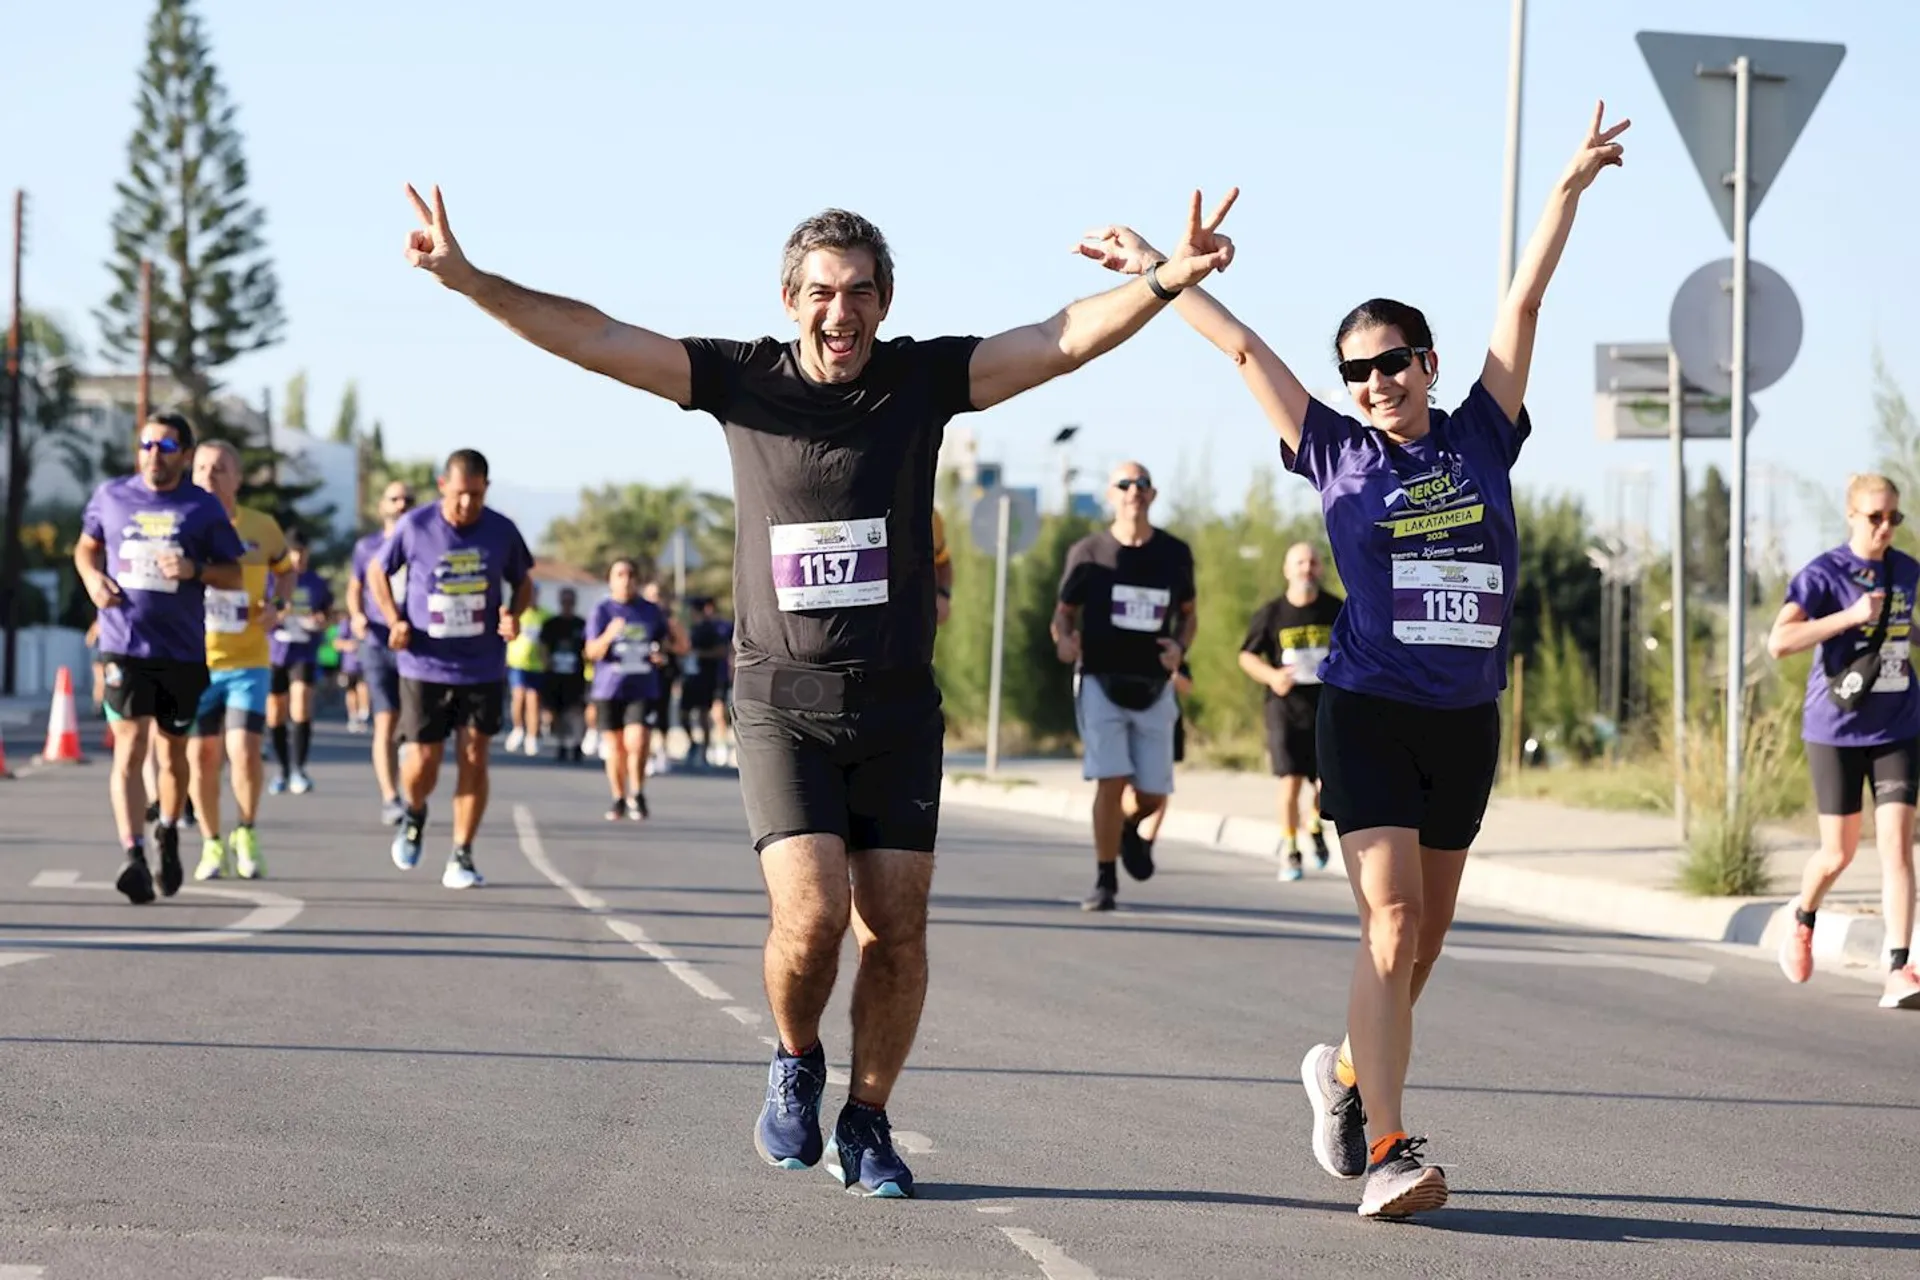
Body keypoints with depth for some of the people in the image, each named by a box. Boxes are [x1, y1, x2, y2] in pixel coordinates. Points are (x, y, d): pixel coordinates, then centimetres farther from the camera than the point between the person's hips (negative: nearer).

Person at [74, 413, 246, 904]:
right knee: (129, 752, -15)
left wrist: (193, 570, -15)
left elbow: (234, 575, 4)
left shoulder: (203, 508, 2)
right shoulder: (111, 496, 5)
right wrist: (91, 576, -1)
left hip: (183, 651, 1)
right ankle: (133, 856, -22)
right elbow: (87, 546, 21)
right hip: (124, 647, -1)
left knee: (174, 753, 13)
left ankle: (168, 835, 40)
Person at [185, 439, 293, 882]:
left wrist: (276, 605, -2)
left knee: (244, 750, -12)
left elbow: (285, 568, 18)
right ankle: (212, 846, 20)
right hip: (195, 662, 1)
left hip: (248, 662, -1)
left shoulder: (262, 527, 0)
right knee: (201, 755, 4)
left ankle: (245, 835, 10)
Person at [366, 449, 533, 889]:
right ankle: (415, 814, 35)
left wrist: (513, 614, -11)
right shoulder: (414, 526, -9)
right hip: (425, 667, -1)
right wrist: (394, 620, -9)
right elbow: (377, 572, 6)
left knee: (473, 760, -2)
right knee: (423, 762, 0)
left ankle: (461, 857, 8)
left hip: (482, 668, 1)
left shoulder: (502, 531, -5)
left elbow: (522, 583, 10)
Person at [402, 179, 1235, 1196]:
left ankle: (866, 1125, 18)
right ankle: (795, 1065, 15)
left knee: (894, 924, 0)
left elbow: (1064, 341, -7)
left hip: (897, 704, 1)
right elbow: (594, 339, -3)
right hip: (781, 701, -1)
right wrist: (469, 280, -12)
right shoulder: (743, 380, 0)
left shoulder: (924, 379, 1)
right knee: (810, 912, -15)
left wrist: (1167, 281, -22)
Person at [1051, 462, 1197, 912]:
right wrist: (1063, 639, -18)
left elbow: (1188, 613, 16)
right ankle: (1105, 882, -4)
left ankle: (1128, 828, 40)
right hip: (1100, 682, -3)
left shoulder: (1175, 554, 5)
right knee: (1110, 781, -15)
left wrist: (1180, 647, -5)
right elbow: (1064, 611, 5)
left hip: (1153, 688, 3)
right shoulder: (1089, 552, -2)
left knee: (1153, 794, 3)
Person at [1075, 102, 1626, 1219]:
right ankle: (1387, 1153, -18)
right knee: (1391, 922, -14)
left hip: (1468, 718, 3)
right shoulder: (1338, 456, 3)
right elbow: (1244, 347, 8)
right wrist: (1154, 270, 13)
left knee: (1426, 935, 11)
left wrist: (1571, 187, 5)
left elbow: (1523, 304, 4)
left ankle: (1348, 1072, 36)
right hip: (1370, 709, -3)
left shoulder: (1482, 440, 6)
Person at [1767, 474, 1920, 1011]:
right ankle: (1802, 923, 38)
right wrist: (1850, 616, -28)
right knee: (1839, 854, 5)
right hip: (1836, 731, -3)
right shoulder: (1824, 574, -11)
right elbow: (1779, 642, -24)